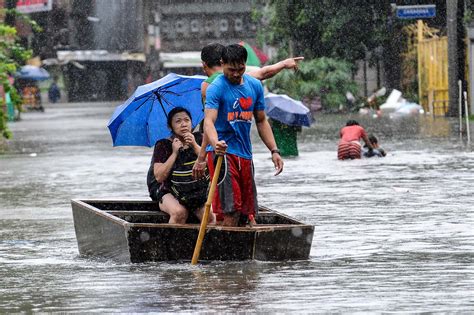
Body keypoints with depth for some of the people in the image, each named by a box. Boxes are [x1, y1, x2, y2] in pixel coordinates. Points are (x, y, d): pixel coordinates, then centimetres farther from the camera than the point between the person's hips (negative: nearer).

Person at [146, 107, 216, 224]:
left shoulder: (198, 139, 8)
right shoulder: (163, 145, 0)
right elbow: (159, 177, -10)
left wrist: (195, 146, -13)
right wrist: (174, 153, -12)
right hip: (170, 192, -2)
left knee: (210, 216, -26)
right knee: (179, 212, -34)